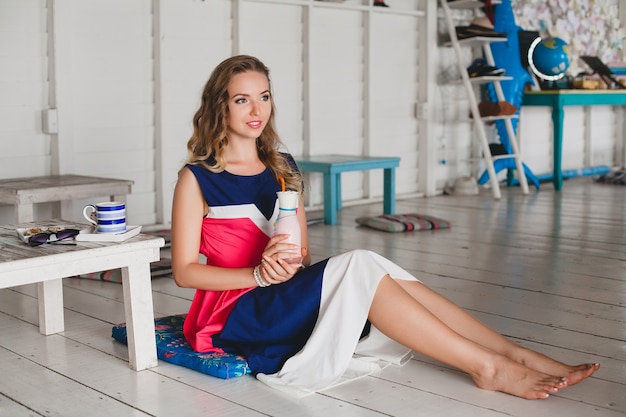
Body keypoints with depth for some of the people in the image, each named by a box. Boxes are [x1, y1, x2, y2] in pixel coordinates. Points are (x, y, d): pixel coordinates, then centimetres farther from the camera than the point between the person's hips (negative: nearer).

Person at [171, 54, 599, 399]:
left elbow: (303, 254, 13)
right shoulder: (197, 179, -4)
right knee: (359, 266, -27)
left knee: (380, 273, -22)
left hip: (287, 298, 6)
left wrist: (293, 263, -12)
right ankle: (486, 366, -25)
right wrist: (259, 274, -19)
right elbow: (184, 271, -7)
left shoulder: (282, 168, 12)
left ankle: (517, 355, -22)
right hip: (237, 313, -5)